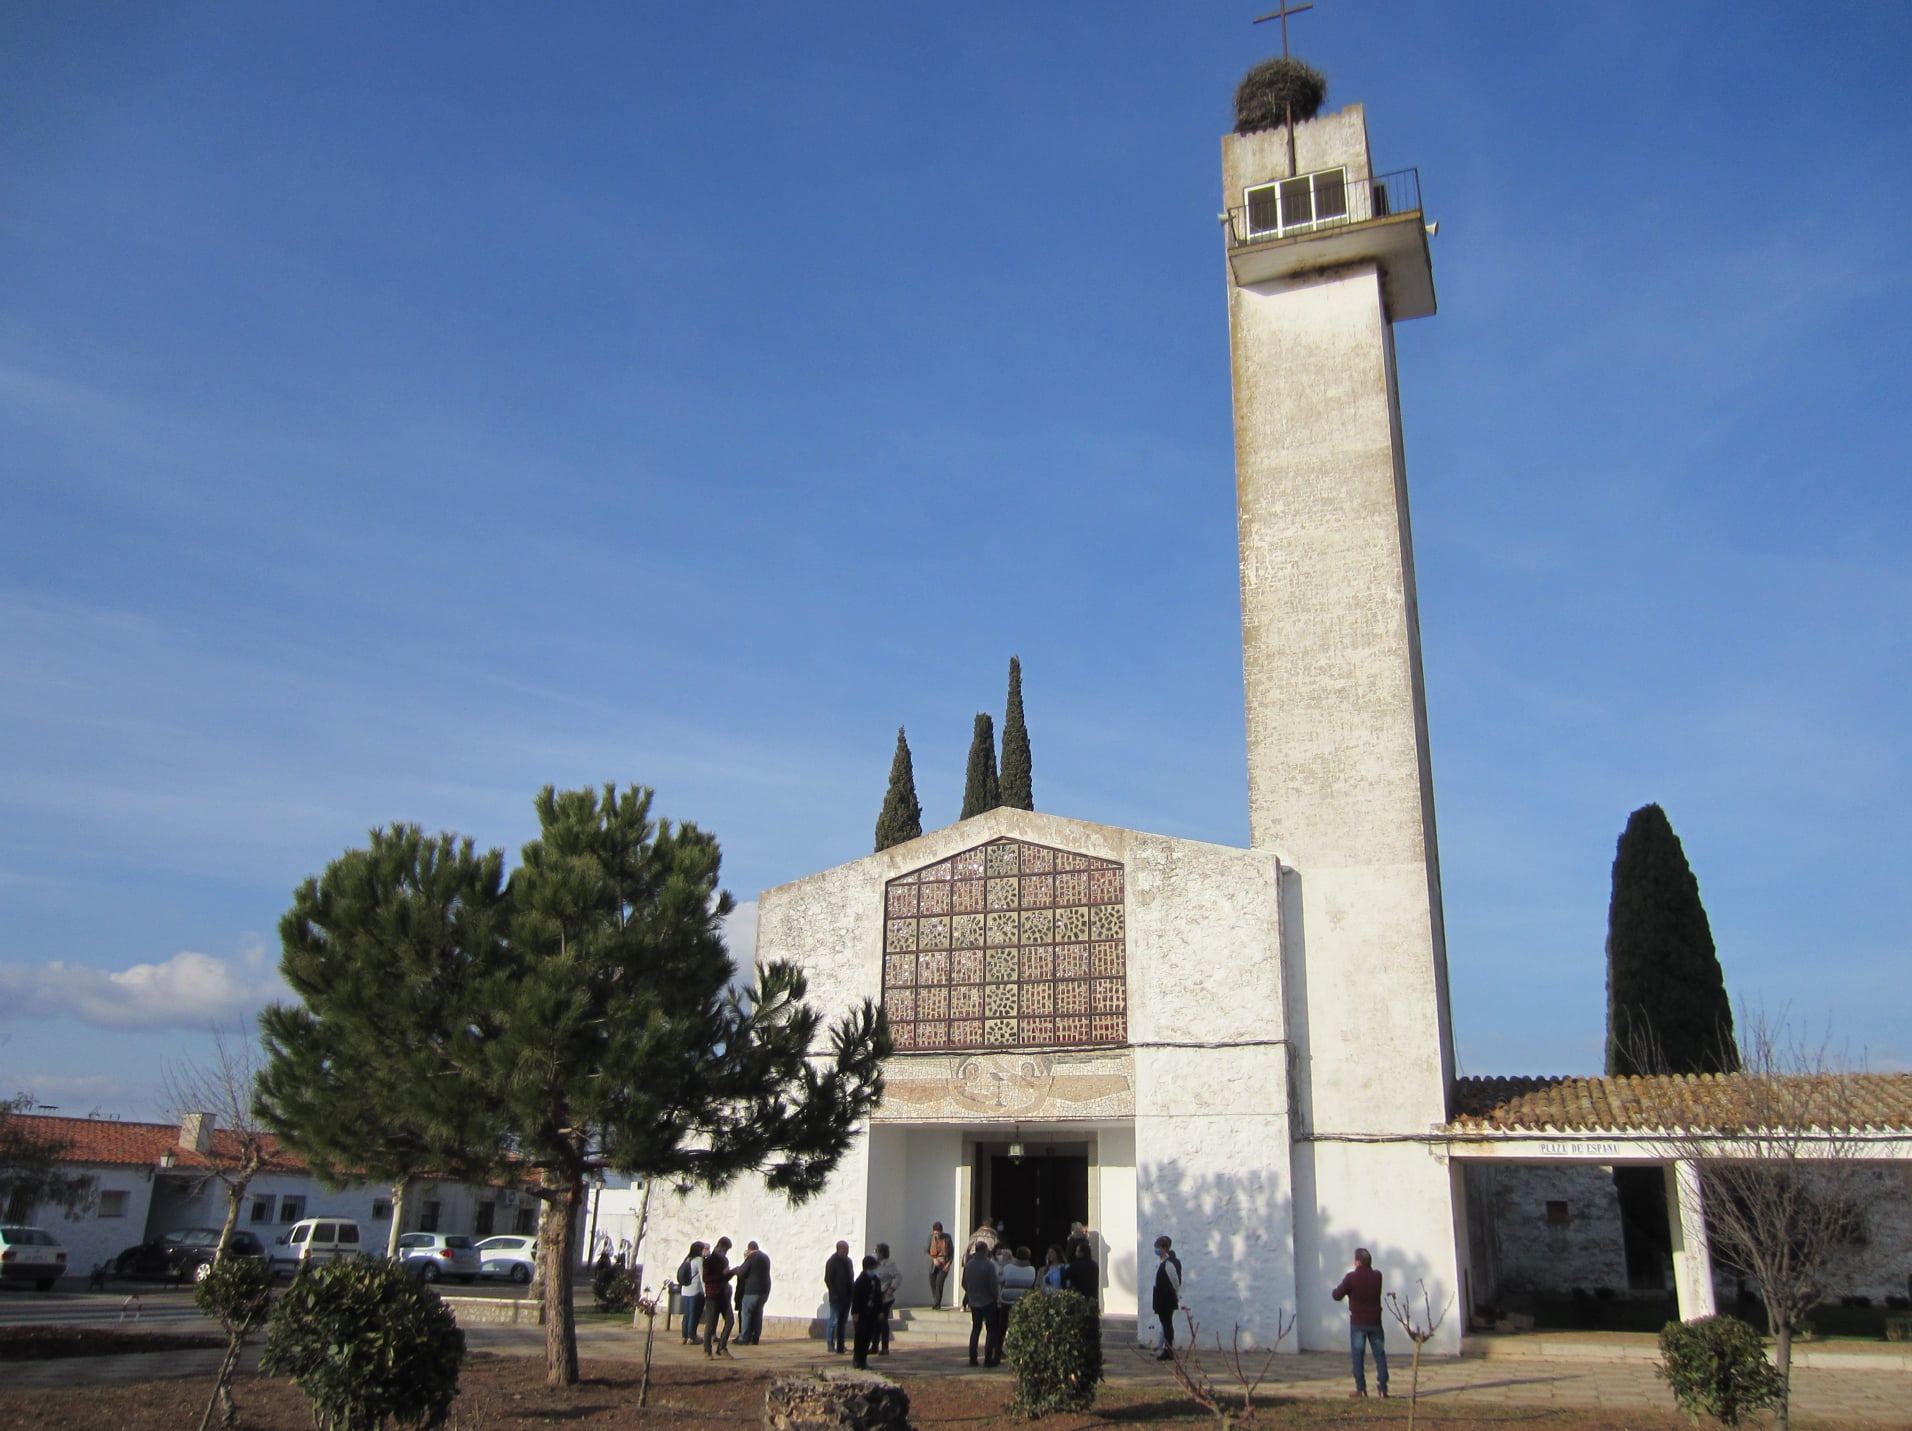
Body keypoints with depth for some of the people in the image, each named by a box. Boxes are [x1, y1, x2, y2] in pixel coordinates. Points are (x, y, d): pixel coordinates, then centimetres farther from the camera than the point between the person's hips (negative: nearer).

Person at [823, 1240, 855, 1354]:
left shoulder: (848, 1261, 13)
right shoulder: (832, 1262, -9)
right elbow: (828, 1279, -11)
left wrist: (852, 1292, 7)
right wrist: (834, 1293, -15)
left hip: (847, 1296, 7)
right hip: (837, 1297, -7)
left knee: (843, 1322, 11)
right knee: (834, 1320, -4)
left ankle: (840, 1346, 17)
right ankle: (830, 1345, 5)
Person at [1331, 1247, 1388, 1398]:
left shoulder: (1351, 1278, -15)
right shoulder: (1377, 1276, -2)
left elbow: (1337, 1296, -11)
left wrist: (1338, 1287, 10)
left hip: (1357, 1322, -3)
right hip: (1375, 1322, 3)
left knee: (1357, 1356, 5)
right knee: (1380, 1355, 9)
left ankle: (1361, 1389, 4)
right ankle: (1383, 1388, 7)